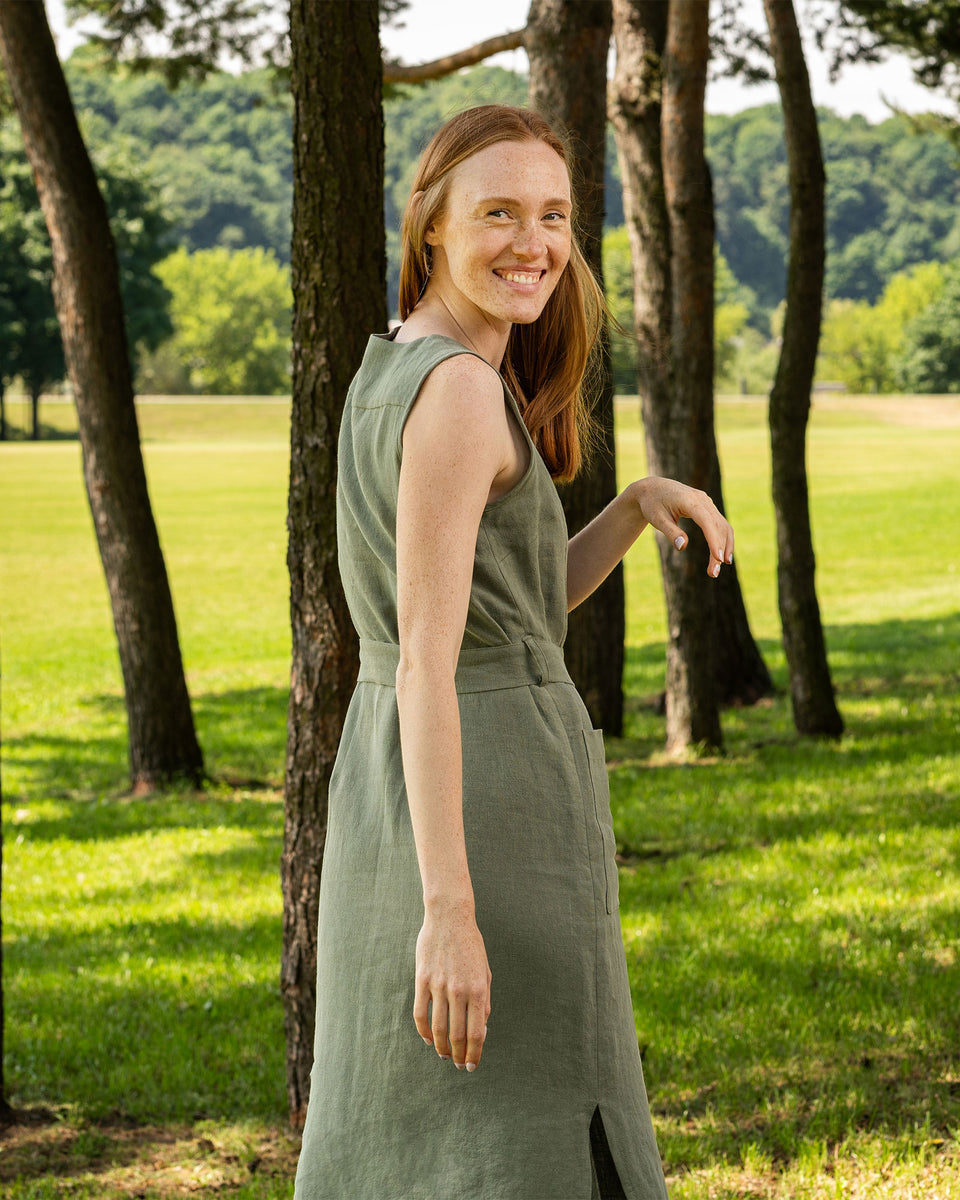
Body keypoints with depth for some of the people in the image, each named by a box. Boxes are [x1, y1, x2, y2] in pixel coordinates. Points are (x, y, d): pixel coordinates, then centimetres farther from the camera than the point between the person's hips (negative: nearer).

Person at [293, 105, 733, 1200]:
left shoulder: (386, 372, 13)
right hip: (490, 814, -10)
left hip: (391, 789, 10)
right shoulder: (459, 389, -16)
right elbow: (426, 658, -22)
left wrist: (638, 506, 4)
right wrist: (450, 913, -24)